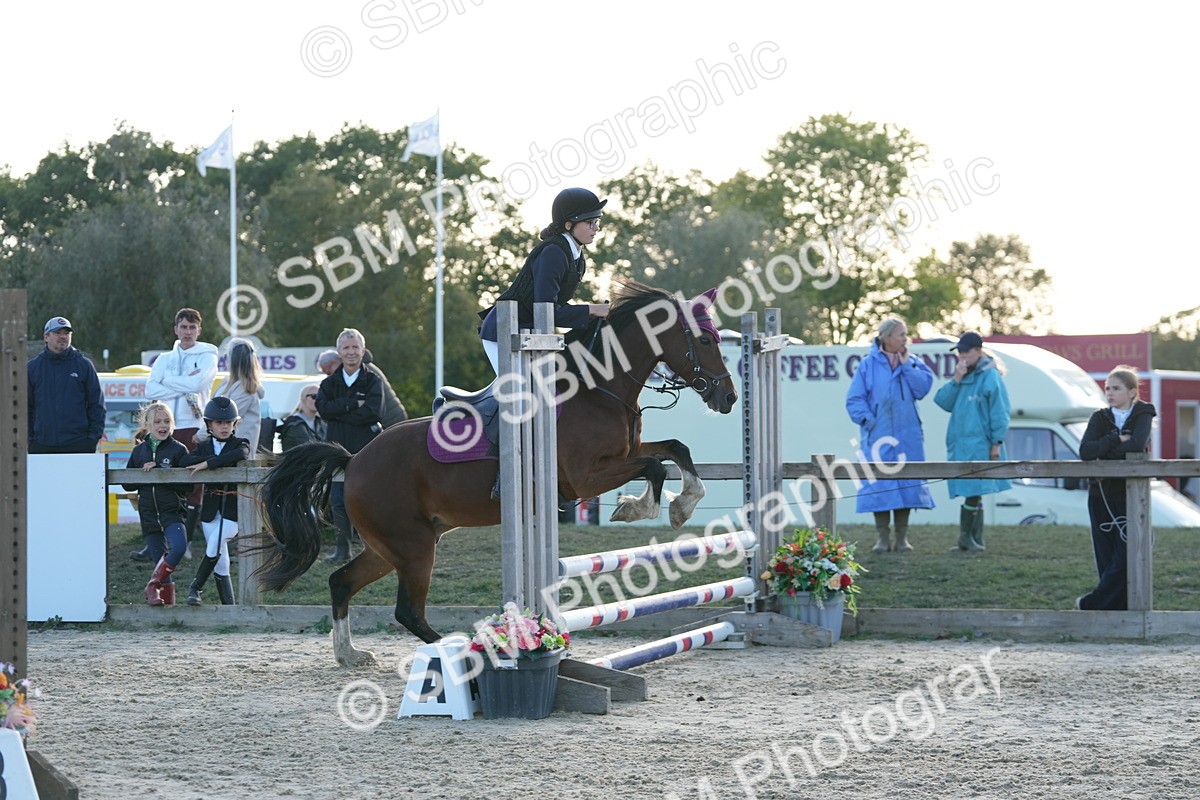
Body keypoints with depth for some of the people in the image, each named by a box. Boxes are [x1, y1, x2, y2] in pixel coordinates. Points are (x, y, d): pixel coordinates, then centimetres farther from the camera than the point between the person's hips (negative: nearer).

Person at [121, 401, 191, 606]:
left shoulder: (178, 450, -1)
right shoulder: (139, 451, 10)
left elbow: (187, 485, -9)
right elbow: (127, 484, 11)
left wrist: (159, 472, -16)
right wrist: (144, 474, -7)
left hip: (172, 511, -3)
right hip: (149, 513, 3)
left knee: (179, 547, -27)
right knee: (160, 559, 2)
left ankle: (153, 586, -11)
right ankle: (167, 600, 10)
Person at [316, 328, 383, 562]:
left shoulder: (372, 382, 2)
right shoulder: (330, 383, 11)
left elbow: (372, 412, -13)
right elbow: (322, 408, -6)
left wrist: (339, 412, -10)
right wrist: (353, 404, -13)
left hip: (366, 449, -3)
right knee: (338, 501, 1)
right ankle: (342, 548, 9)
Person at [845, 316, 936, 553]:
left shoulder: (913, 363, 7)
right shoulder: (869, 365, 0)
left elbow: (923, 388, -7)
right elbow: (854, 399, -1)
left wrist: (907, 365, -8)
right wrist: (868, 419, -13)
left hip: (907, 436, 2)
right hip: (878, 435, -2)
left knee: (906, 483, 4)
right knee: (880, 484, -3)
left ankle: (902, 538, 11)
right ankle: (883, 537, 5)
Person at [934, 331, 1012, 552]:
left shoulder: (990, 377, -6)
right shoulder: (963, 375, 15)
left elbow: (999, 412, -8)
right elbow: (943, 401, 7)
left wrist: (997, 442, -12)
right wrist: (956, 381, -6)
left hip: (979, 445, -7)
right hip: (959, 444, 7)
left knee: (973, 492, -9)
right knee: (973, 494, 9)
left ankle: (966, 537, -3)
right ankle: (976, 539, 12)